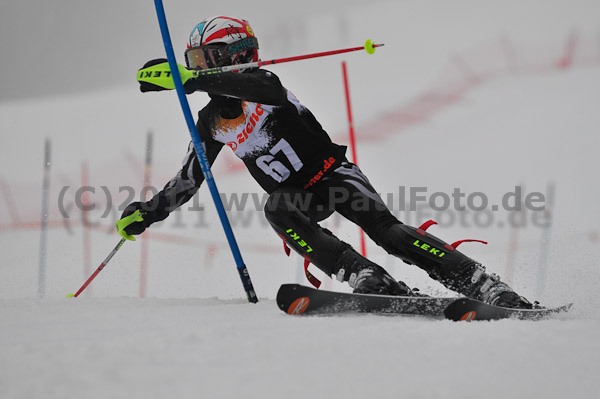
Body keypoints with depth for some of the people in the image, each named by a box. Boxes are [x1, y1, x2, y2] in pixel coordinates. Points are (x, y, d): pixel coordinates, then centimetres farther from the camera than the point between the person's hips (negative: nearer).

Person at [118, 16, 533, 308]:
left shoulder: (259, 83, -10)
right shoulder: (211, 124, 9)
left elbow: (259, 87, -38)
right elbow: (187, 180, 20)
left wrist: (188, 80, -45)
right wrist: (148, 212, 10)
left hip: (332, 172, -5)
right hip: (297, 195, 5)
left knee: (385, 229, -25)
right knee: (276, 209, -30)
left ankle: (490, 288, -27)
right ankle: (377, 285, -41)